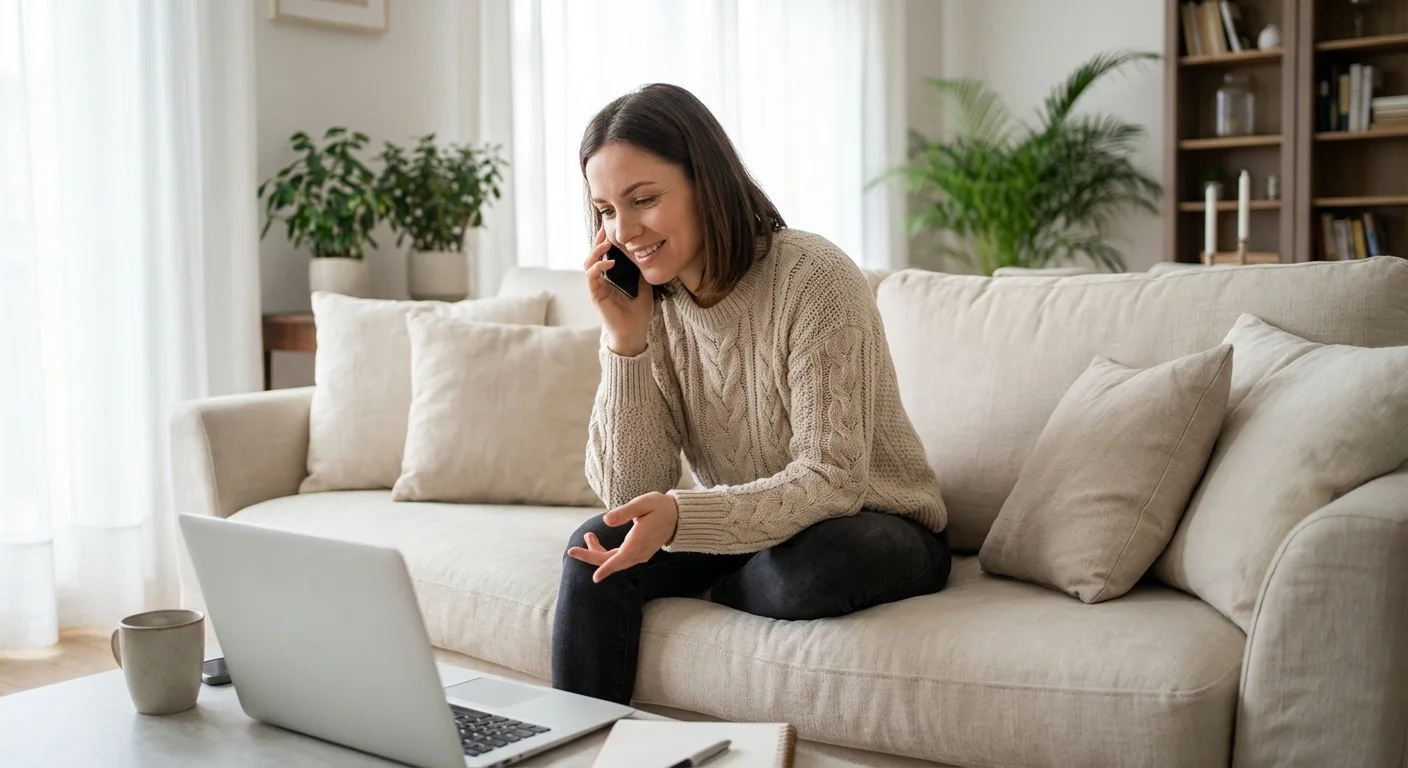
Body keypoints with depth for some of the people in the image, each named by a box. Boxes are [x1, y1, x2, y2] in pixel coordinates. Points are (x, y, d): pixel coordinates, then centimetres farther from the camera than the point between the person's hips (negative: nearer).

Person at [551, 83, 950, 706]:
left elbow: (832, 479, -26)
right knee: (597, 546, -18)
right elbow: (629, 493, -10)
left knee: (812, 564, -34)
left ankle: (703, 594, -1)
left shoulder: (813, 278, -23)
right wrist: (625, 339, -20)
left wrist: (681, 515, -41)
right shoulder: (646, 303, -5)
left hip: (877, 529, -4)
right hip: (745, 529, 4)